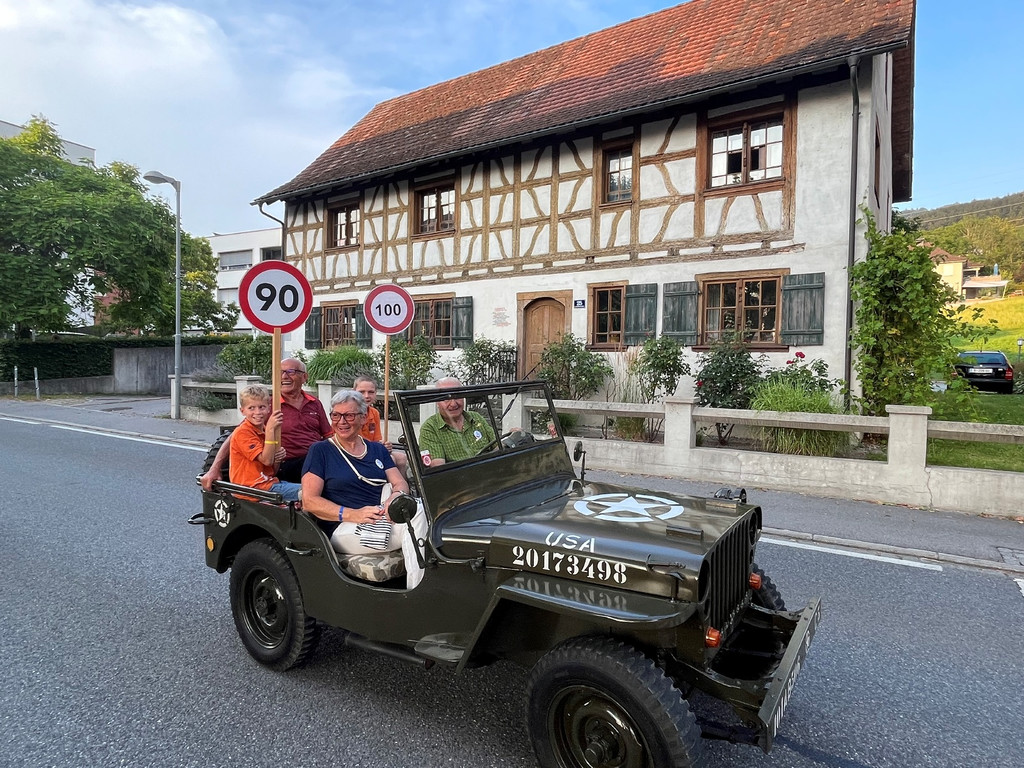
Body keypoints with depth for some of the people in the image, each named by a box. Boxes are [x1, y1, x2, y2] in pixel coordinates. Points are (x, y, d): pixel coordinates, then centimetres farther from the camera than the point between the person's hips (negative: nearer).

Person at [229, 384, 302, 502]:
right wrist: (270, 429, -20)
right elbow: (266, 460, -19)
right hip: (255, 487, -9)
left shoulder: (265, 431, 16)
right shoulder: (243, 432, -10)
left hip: (270, 482, 9)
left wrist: (277, 460, -5)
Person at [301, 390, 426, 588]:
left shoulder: (378, 449, 20)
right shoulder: (320, 451, 5)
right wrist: (352, 514, -18)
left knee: (418, 509, -28)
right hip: (345, 529, -6)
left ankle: (417, 592, -27)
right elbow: (309, 501, -4)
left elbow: (400, 483, 12)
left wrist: (396, 496, -15)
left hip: (383, 519, 6)